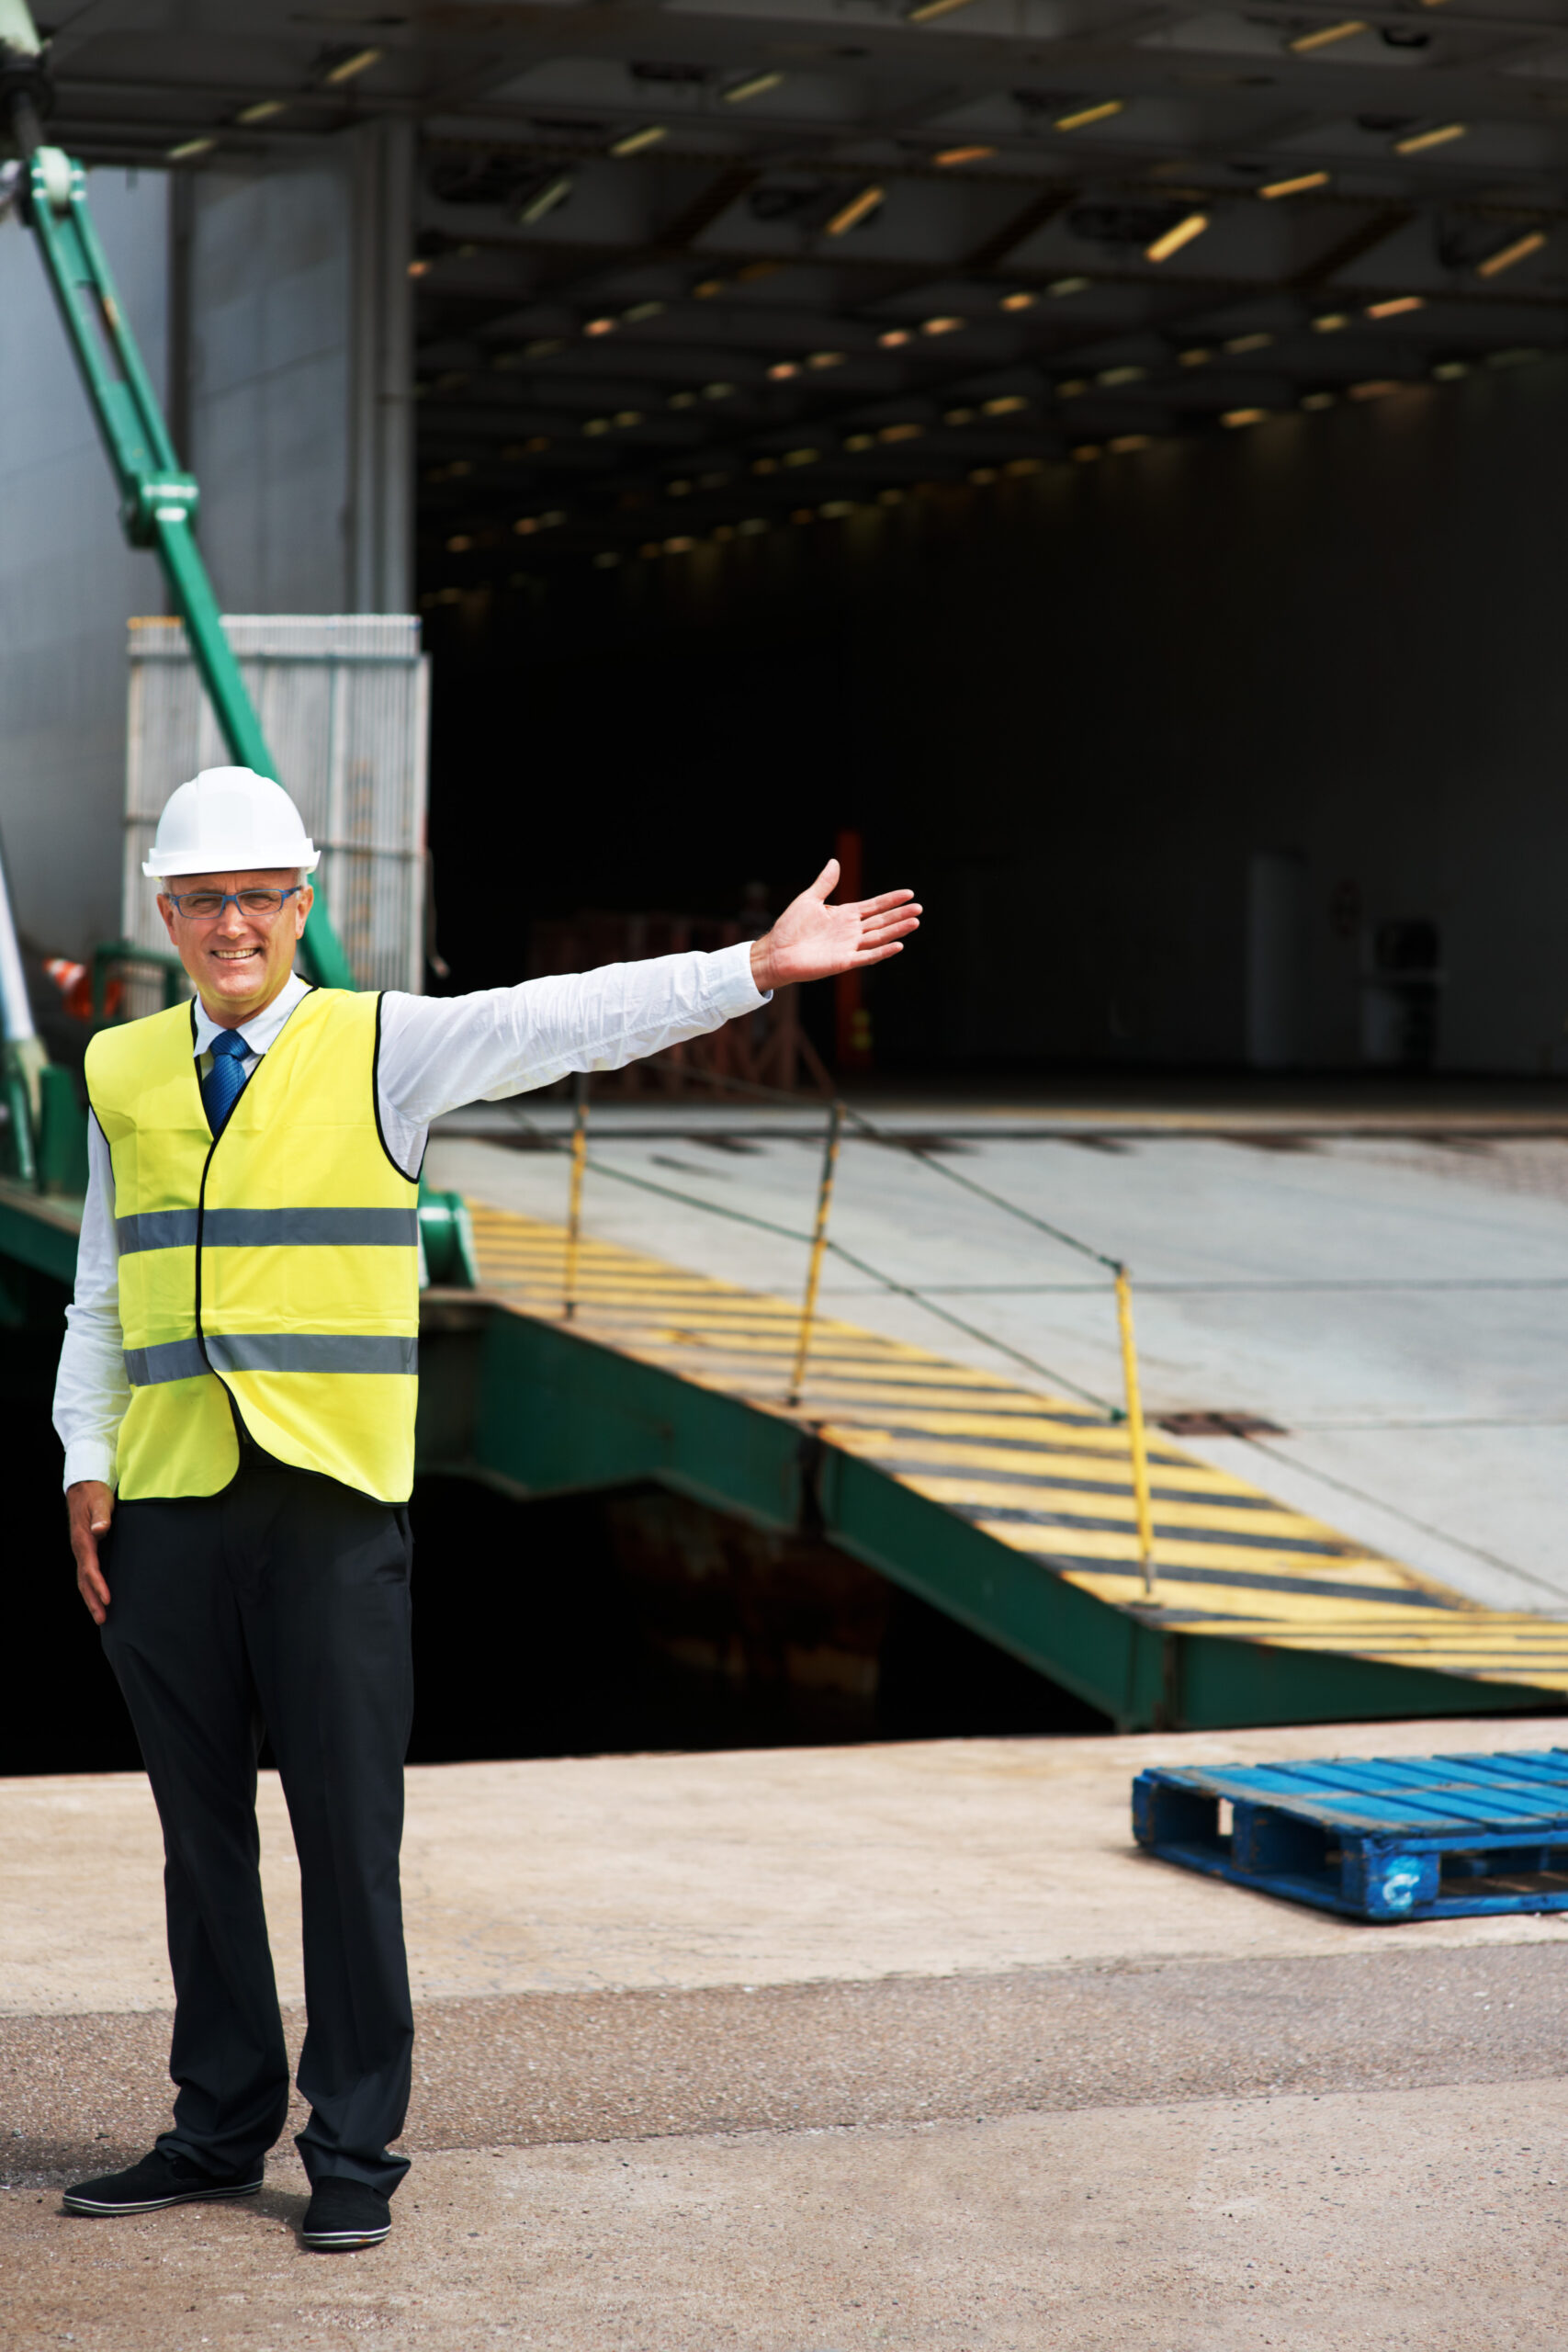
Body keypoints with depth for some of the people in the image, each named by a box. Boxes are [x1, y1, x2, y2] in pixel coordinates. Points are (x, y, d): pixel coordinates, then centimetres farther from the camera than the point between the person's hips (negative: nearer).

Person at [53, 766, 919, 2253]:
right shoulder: (122, 1075, 12)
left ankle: (353, 2152, 10)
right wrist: (87, 1463, 6)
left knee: (346, 1837, 0)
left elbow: (568, 1022, -10)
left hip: (328, 1507, -3)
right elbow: (101, 1300, 17)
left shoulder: (381, 1048, 2)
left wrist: (756, 968, -22)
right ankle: (219, 2129, 24)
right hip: (165, 1513, 3)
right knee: (201, 1835, 12)